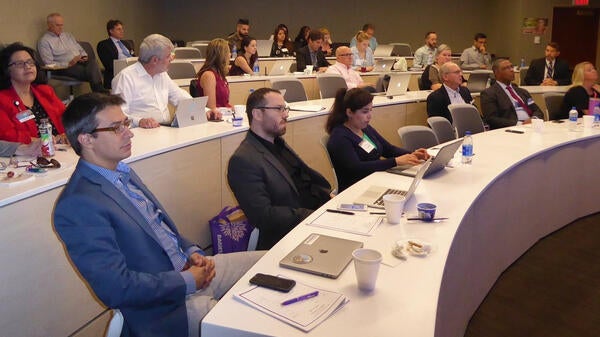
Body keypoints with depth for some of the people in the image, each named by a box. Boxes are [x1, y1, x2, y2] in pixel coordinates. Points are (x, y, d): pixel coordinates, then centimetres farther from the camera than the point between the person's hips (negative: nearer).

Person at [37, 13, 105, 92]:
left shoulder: (68, 35, 25)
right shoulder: (44, 41, 4)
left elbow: (80, 50, 28)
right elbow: (49, 64, -5)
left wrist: (84, 56, 3)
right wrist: (68, 64, -15)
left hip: (80, 63, 6)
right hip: (64, 68, -5)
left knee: (93, 64, -33)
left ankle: (100, 91, -42)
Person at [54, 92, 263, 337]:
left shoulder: (122, 172, 8)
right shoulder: (78, 206, -21)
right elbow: (116, 287, -25)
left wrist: (192, 252, 1)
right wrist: (187, 281, -17)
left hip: (187, 266, 9)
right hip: (163, 305, -9)